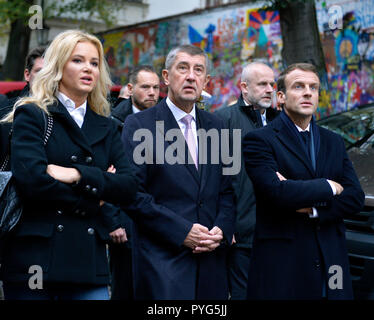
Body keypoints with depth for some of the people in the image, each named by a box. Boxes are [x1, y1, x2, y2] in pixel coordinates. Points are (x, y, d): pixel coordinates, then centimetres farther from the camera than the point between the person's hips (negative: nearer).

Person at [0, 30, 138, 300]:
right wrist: (90, 199, -4)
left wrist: (78, 175, -12)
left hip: (89, 258, 4)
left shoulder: (106, 127, 16)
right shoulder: (32, 115, 1)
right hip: (35, 257, -4)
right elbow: (30, 178, -15)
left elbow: (129, 187, 3)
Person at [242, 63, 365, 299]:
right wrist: (329, 187, -7)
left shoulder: (334, 142, 14)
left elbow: (355, 197, 5)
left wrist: (312, 208, -11)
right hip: (281, 264, -5)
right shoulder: (260, 140, -4)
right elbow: (276, 192, -20)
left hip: (331, 261, 5)